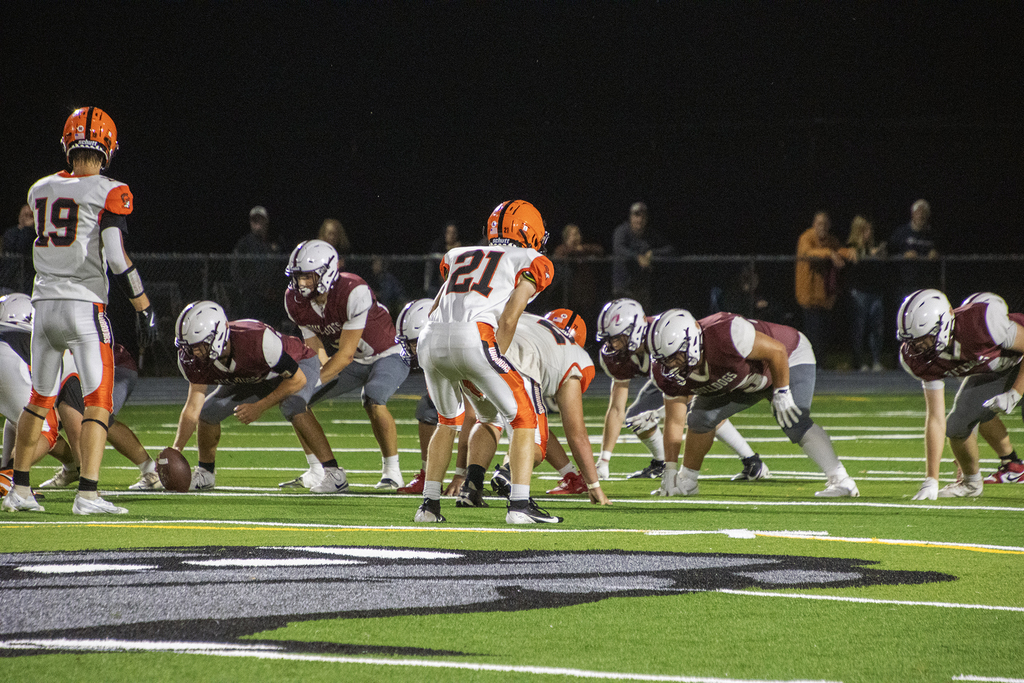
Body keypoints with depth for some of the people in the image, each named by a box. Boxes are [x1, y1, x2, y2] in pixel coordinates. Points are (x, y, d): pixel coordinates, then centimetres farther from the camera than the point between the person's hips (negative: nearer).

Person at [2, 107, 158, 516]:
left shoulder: (41, 190, 8)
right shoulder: (109, 193, -8)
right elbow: (117, 258, -15)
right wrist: (144, 308, -9)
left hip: (44, 305, 5)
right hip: (84, 305, -5)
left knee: (40, 400, 18)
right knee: (98, 402, -2)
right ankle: (87, 494, -12)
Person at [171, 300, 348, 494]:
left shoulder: (256, 339, -43)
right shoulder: (194, 360, -24)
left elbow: (297, 379, -32)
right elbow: (193, 408, -18)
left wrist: (259, 407, -32)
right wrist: (175, 450, -29)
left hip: (299, 365, -6)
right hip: (253, 378, 6)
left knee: (293, 407, -35)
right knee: (207, 412, -2)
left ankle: (334, 474, -29)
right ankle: (205, 474, 24)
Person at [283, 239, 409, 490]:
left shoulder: (354, 293, -34)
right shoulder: (295, 301, -13)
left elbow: (345, 354, -30)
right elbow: (317, 351, -9)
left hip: (386, 355, -7)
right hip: (350, 363, 7)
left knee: (373, 402, -33)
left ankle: (392, 471, -15)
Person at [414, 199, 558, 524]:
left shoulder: (460, 256, 31)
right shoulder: (530, 263, 16)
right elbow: (508, 319, 4)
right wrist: (491, 369, 9)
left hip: (430, 340, 5)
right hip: (472, 338, -5)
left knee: (448, 421, 29)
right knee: (525, 418, 9)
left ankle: (429, 504, 26)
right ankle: (520, 504, -2)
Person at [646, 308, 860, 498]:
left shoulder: (723, 335, -43)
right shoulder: (669, 372, -19)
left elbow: (776, 351, -30)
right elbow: (675, 420, -9)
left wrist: (782, 394, -25)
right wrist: (670, 470, -9)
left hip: (788, 359, -7)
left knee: (794, 423, -27)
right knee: (700, 417, 1)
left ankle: (841, 481, -30)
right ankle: (686, 482, 18)